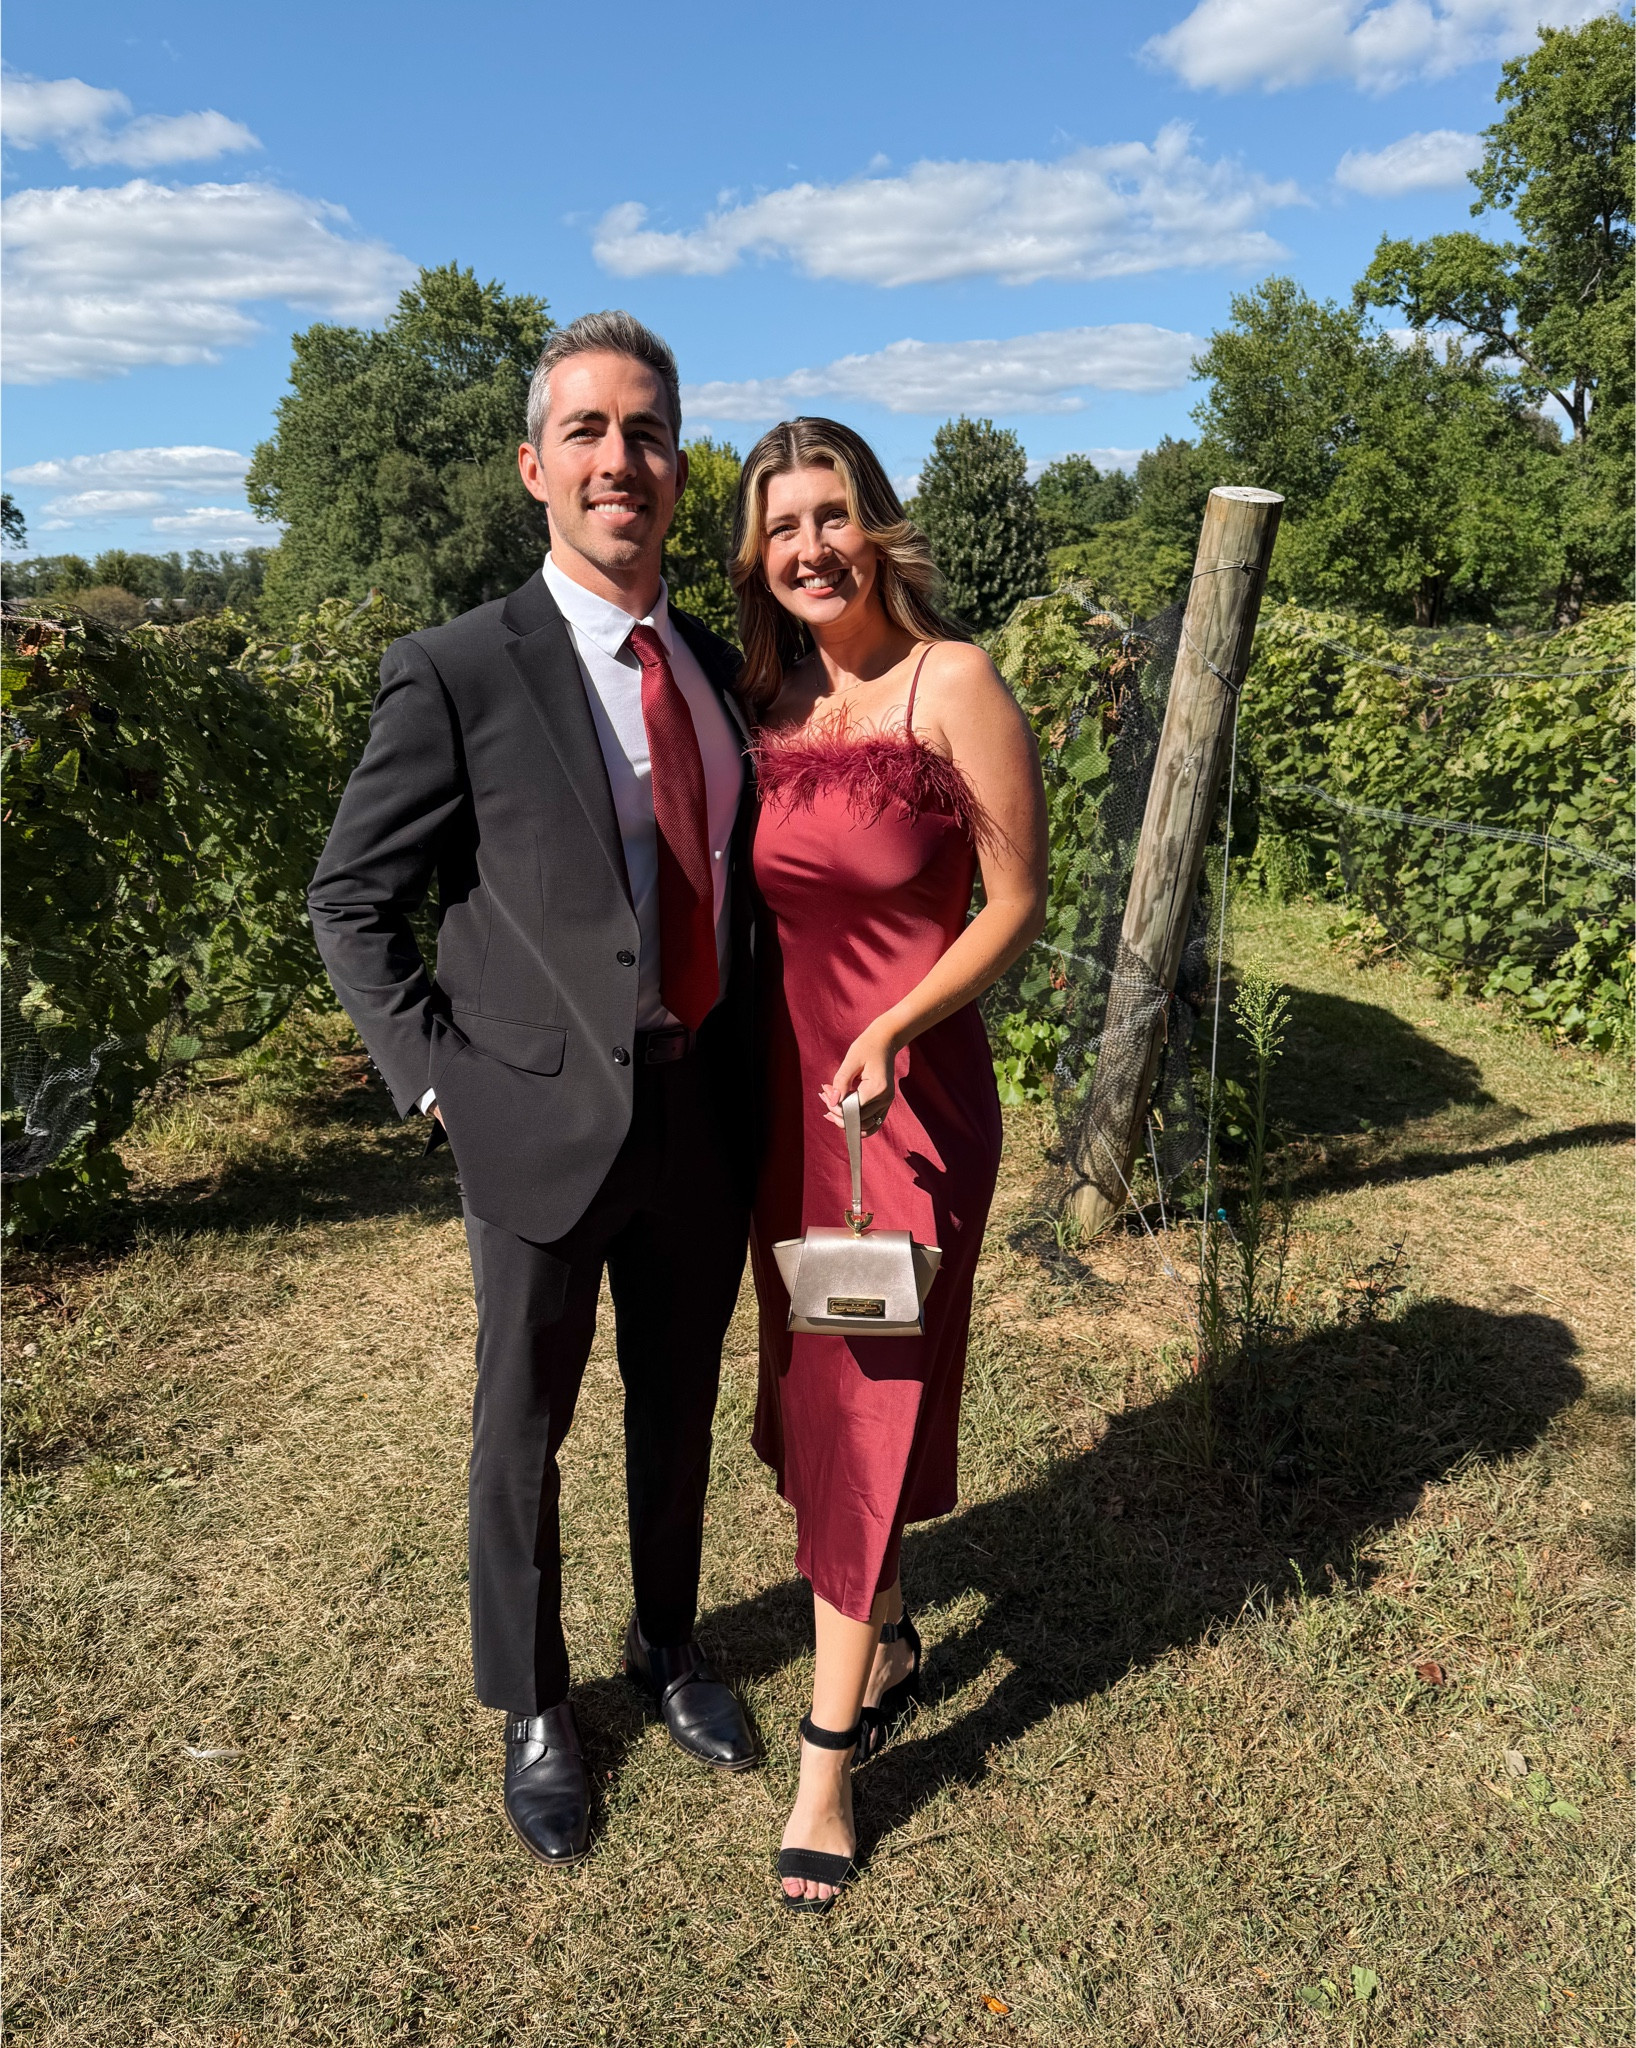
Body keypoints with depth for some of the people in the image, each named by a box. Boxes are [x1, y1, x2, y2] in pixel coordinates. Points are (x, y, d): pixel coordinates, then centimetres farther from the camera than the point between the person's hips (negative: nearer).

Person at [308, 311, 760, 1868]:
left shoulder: (715, 667, 6)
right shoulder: (458, 676, -12)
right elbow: (352, 903, -6)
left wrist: (749, 1059, 8)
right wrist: (439, 1079, -12)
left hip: (705, 1112, 5)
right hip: (545, 1119, -5)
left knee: (678, 1408, 21)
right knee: (524, 1432, 14)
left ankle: (668, 1644, 47)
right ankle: (530, 1707, 39)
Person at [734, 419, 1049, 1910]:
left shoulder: (954, 682, -11)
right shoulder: (769, 698, 6)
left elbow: (1019, 901, -9)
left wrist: (893, 1029, -21)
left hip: (912, 1088, -6)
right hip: (782, 1084, 6)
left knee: (873, 1399, 3)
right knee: (812, 1384, 16)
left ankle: (828, 1755, 19)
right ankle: (889, 1640, 41)